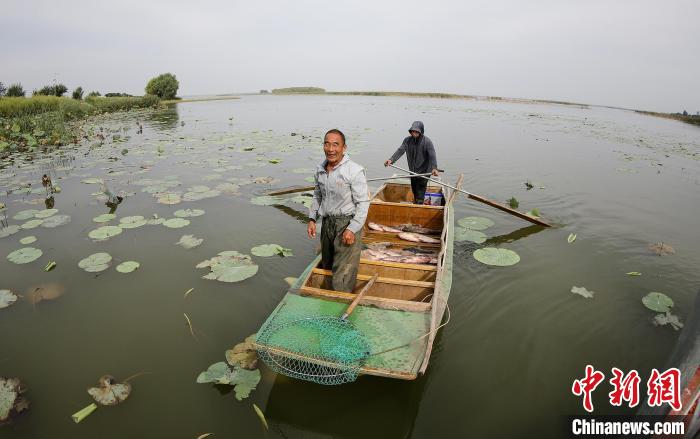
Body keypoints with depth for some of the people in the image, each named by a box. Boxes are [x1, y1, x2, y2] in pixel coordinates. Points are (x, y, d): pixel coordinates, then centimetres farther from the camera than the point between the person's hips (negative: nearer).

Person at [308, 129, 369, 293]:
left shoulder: (354, 170, -16)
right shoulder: (320, 170, 4)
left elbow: (363, 202, -14)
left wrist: (352, 229, -18)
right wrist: (312, 219, 8)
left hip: (347, 224, -7)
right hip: (327, 223, 7)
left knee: (341, 280, -8)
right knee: (327, 268, 20)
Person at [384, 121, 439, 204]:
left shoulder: (427, 142, -16)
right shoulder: (407, 140, -2)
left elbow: (432, 156, -24)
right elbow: (400, 151, -10)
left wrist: (434, 168, -41)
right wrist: (391, 160, -27)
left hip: (423, 172, -5)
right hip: (412, 172, 5)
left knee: (420, 195, -7)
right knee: (414, 192, 20)